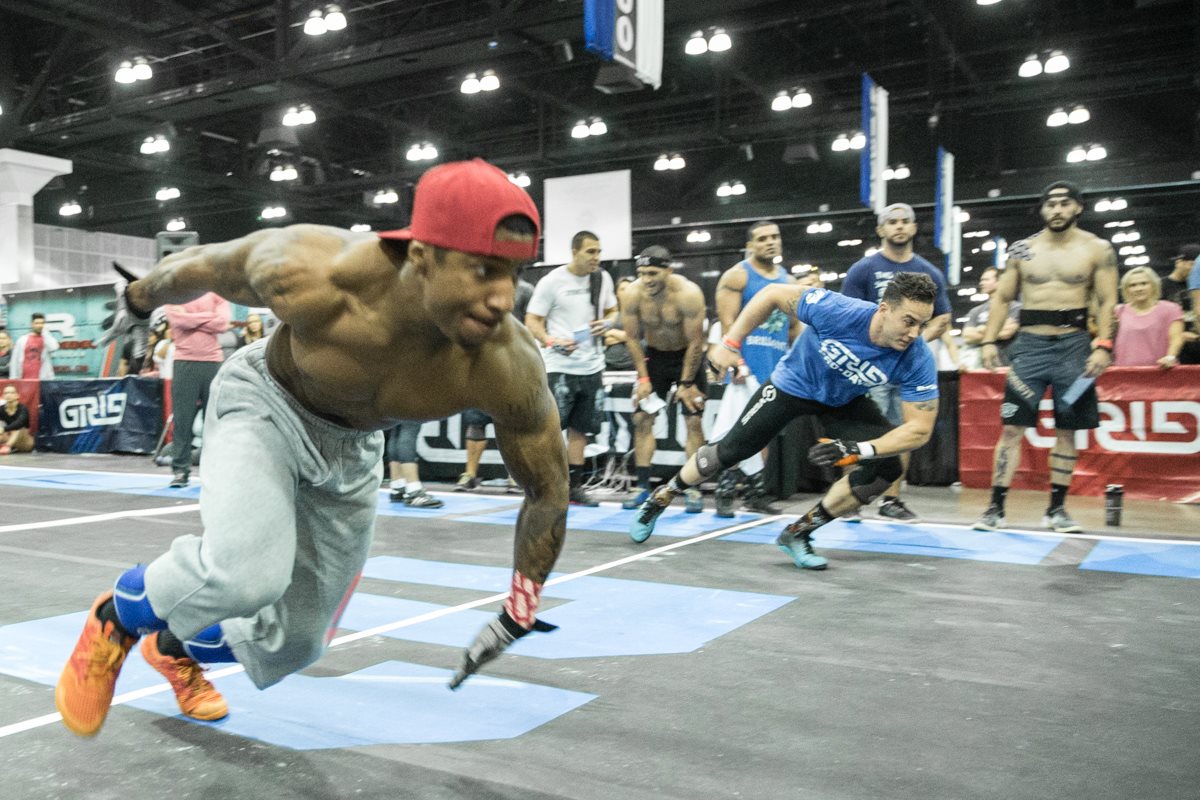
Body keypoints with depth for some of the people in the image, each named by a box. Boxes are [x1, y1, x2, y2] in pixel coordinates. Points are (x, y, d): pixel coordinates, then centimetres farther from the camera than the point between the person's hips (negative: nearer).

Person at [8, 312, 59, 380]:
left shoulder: (48, 338, 7)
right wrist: (14, 379, 4)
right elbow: (15, 361, 10)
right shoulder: (22, 340, 9)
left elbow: (53, 347, -18)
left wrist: (45, 332, -7)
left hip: (44, 380, -1)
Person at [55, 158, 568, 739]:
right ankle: (116, 618, 4)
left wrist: (518, 616, -8)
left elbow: (548, 488, -15)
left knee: (293, 645, 11)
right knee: (246, 576, -31)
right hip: (264, 405, -3)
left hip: (352, 450, 3)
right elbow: (205, 265, -14)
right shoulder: (309, 275, -37)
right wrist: (138, 297, 7)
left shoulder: (508, 370, -33)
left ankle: (176, 649, 45)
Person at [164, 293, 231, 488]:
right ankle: (180, 469, 1)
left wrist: (191, 319, -4)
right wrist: (209, 315, -3)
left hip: (213, 362, 1)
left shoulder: (217, 296, 12)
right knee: (182, 418, -3)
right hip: (184, 362, -1)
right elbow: (178, 320, -8)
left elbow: (222, 323, -4)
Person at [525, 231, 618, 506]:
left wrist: (607, 323, -3)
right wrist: (553, 342, -23)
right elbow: (532, 321, -6)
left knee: (580, 427, 10)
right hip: (559, 366, -5)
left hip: (592, 367, 5)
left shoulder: (603, 278, 7)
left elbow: (612, 310, 21)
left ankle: (574, 486, 18)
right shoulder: (552, 281, -8)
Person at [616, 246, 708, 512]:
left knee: (693, 421, -7)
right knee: (642, 418, -2)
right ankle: (642, 486, 4)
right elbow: (632, 338, -7)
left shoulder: (688, 294, -28)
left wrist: (687, 383, -16)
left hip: (687, 356, -3)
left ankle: (693, 489, -1)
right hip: (654, 355, 3)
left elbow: (696, 343, -21)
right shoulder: (632, 294, -19)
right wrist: (643, 378, -9)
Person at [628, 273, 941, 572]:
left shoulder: (917, 360, -31)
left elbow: (920, 429, -27)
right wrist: (731, 344, -21)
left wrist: (860, 450, -41)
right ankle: (660, 498, 27)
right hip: (794, 385, -2)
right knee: (727, 452, 0)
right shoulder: (836, 310, -37)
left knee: (887, 467, -16)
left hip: (844, 401, 2)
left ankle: (798, 533, -3)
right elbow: (772, 294, -22)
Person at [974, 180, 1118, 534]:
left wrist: (1103, 345, -13)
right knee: (1013, 427, -4)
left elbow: (1107, 302, -1)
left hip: (1074, 345, 0)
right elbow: (1002, 298, 9)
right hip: (1030, 343, 0)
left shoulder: (1097, 249, 3)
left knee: (1067, 430, 6)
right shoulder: (1022, 250, 7)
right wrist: (989, 340, -1)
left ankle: (1057, 508, 16)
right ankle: (996, 507, -1)